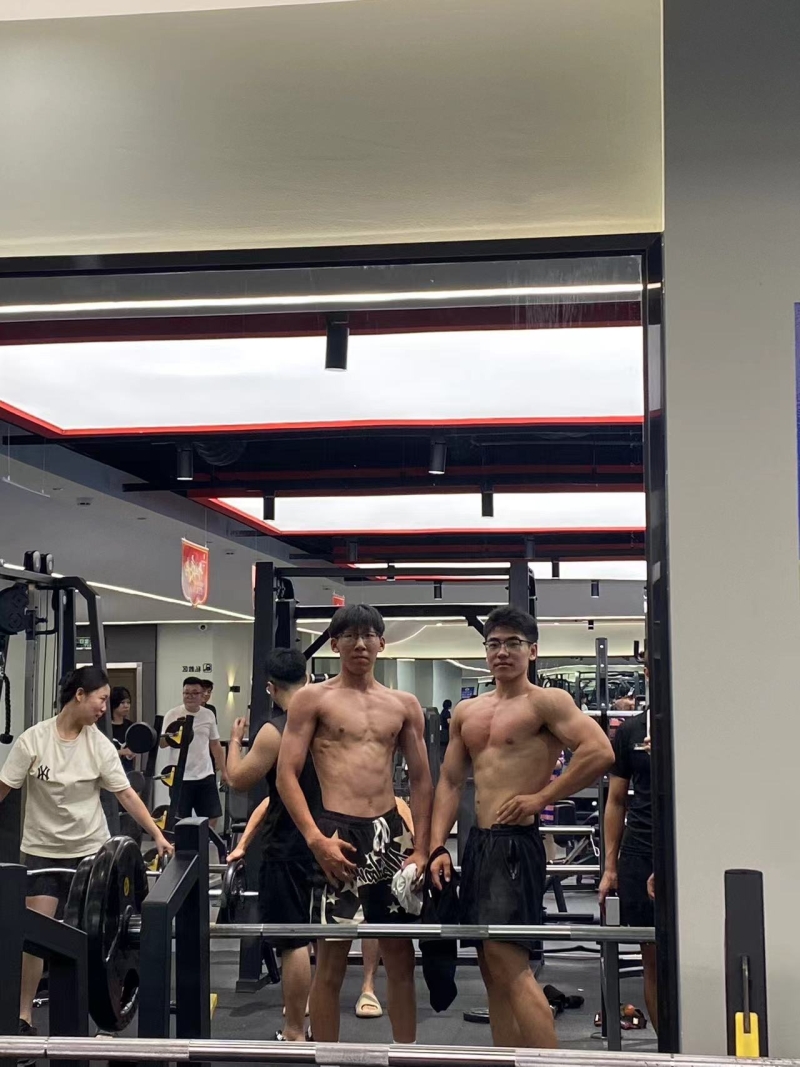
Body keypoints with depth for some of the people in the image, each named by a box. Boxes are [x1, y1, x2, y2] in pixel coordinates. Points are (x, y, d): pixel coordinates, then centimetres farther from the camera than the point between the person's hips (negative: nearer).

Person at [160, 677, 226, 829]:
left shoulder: (209, 715, 7)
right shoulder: (173, 715, -4)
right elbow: (162, 743, -10)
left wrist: (223, 770, 11)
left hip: (205, 775, 4)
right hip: (181, 777, -4)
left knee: (212, 817, 4)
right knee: (181, 819, 2)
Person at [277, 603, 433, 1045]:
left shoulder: (404, 705, 12)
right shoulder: (313, 699, 1)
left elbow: (421, 780, 12)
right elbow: (286, 774, -4)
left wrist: (422, 849, 2)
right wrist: (316, 839, -15)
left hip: (391, 831, 4)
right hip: (338, 831, -4)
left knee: (401, 954, 8)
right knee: (332, 958, 0)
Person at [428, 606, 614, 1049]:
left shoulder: (546, 702, -5)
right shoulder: (466, 712, 15)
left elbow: (599, 751, -19)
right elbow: (450, 782, 16)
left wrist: (540, 797, -15)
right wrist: (438, 848, 5)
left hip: (517, 842, -7)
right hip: (477, 844, 8)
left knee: (507, 959, -14)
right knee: (492, 969, 10)